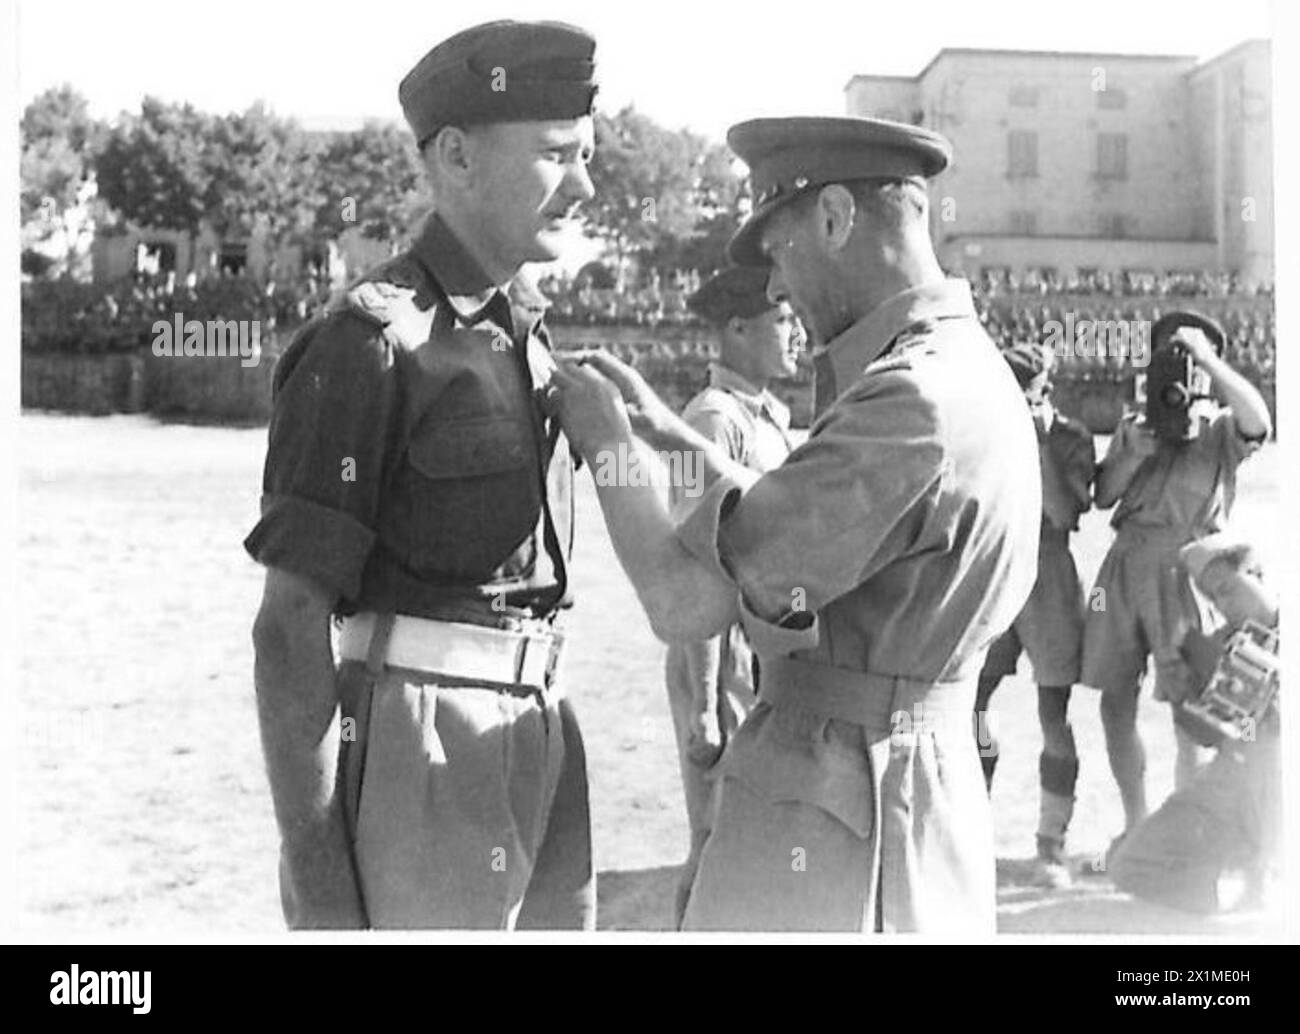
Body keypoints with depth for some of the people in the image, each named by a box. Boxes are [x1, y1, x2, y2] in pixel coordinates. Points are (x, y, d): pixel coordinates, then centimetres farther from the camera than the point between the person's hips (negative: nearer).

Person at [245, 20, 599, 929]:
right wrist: (314, 875, -17)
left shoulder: (528, 335, 14)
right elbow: (289, 623, -14)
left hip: (539, 743, 8)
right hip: (418, 757, -8)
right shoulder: (369, 345, -12)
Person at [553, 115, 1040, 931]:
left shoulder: (914, 400, -24)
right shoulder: (969, 370, 9)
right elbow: (797, 538, 17)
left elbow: (684, 602, -22)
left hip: (834, 818, -9)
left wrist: (610, 446, -7)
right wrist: (674, 435, 14)